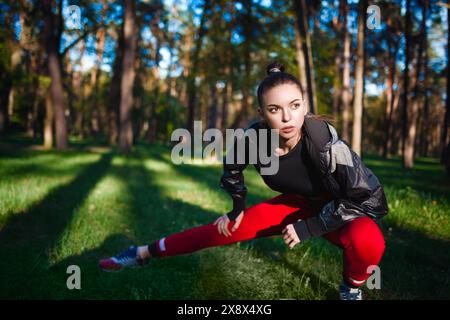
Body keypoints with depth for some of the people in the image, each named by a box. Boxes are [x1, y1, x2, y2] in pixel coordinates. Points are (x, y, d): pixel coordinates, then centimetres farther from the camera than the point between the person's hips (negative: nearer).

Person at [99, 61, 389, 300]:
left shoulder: (326, 144, -36)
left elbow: (371, 197, -27)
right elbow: (233, 166, 0)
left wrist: (308, 228, -25)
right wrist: (237, 209, 8)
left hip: (342, 212, -3)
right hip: (298, 203, 4)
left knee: (366, 239, -36)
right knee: (227, 229, -2)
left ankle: (352, 291, -2)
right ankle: (144, 253, 15)